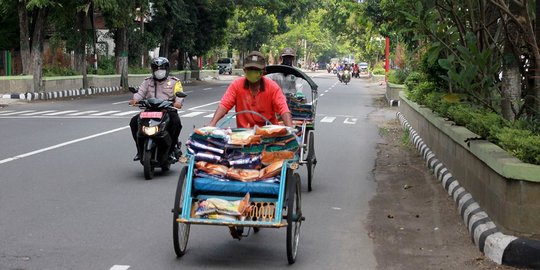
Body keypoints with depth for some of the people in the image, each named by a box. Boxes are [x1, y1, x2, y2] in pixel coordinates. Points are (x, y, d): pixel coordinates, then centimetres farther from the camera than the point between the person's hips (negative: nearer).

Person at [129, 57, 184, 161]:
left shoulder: (174, 82, 11)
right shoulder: (148, 81, 18)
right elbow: (141, 92, 5)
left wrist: (178, 102, -27)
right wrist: (135, 99, -18)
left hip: (168, 110, -3)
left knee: (176, 123, -33)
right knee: (134, 121, -18)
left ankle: (171, 150, -18)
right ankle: (140, 149, -9)